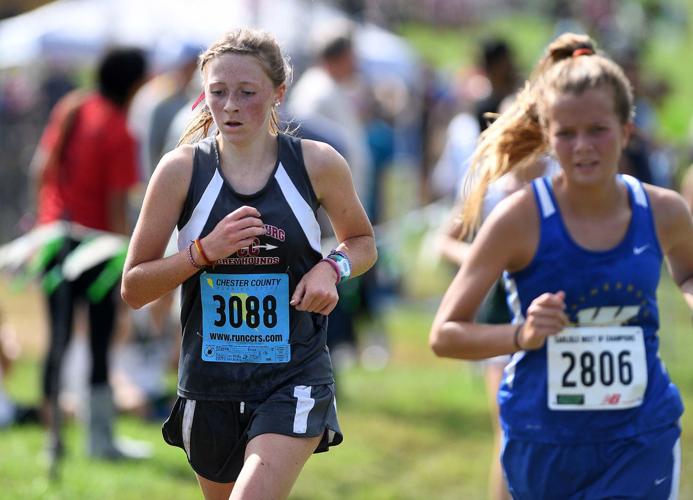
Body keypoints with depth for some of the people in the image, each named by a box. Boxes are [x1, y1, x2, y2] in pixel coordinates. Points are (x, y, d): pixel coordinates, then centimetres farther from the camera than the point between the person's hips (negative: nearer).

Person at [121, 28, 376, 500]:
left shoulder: (317, 164, -4)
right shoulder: (181, 169, -5)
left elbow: (363, 242, 15)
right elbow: (134, 289, -2)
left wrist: (332, 267, -7)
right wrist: (205, 251, -17)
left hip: (295, 378, -2)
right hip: (210, 383, 2)